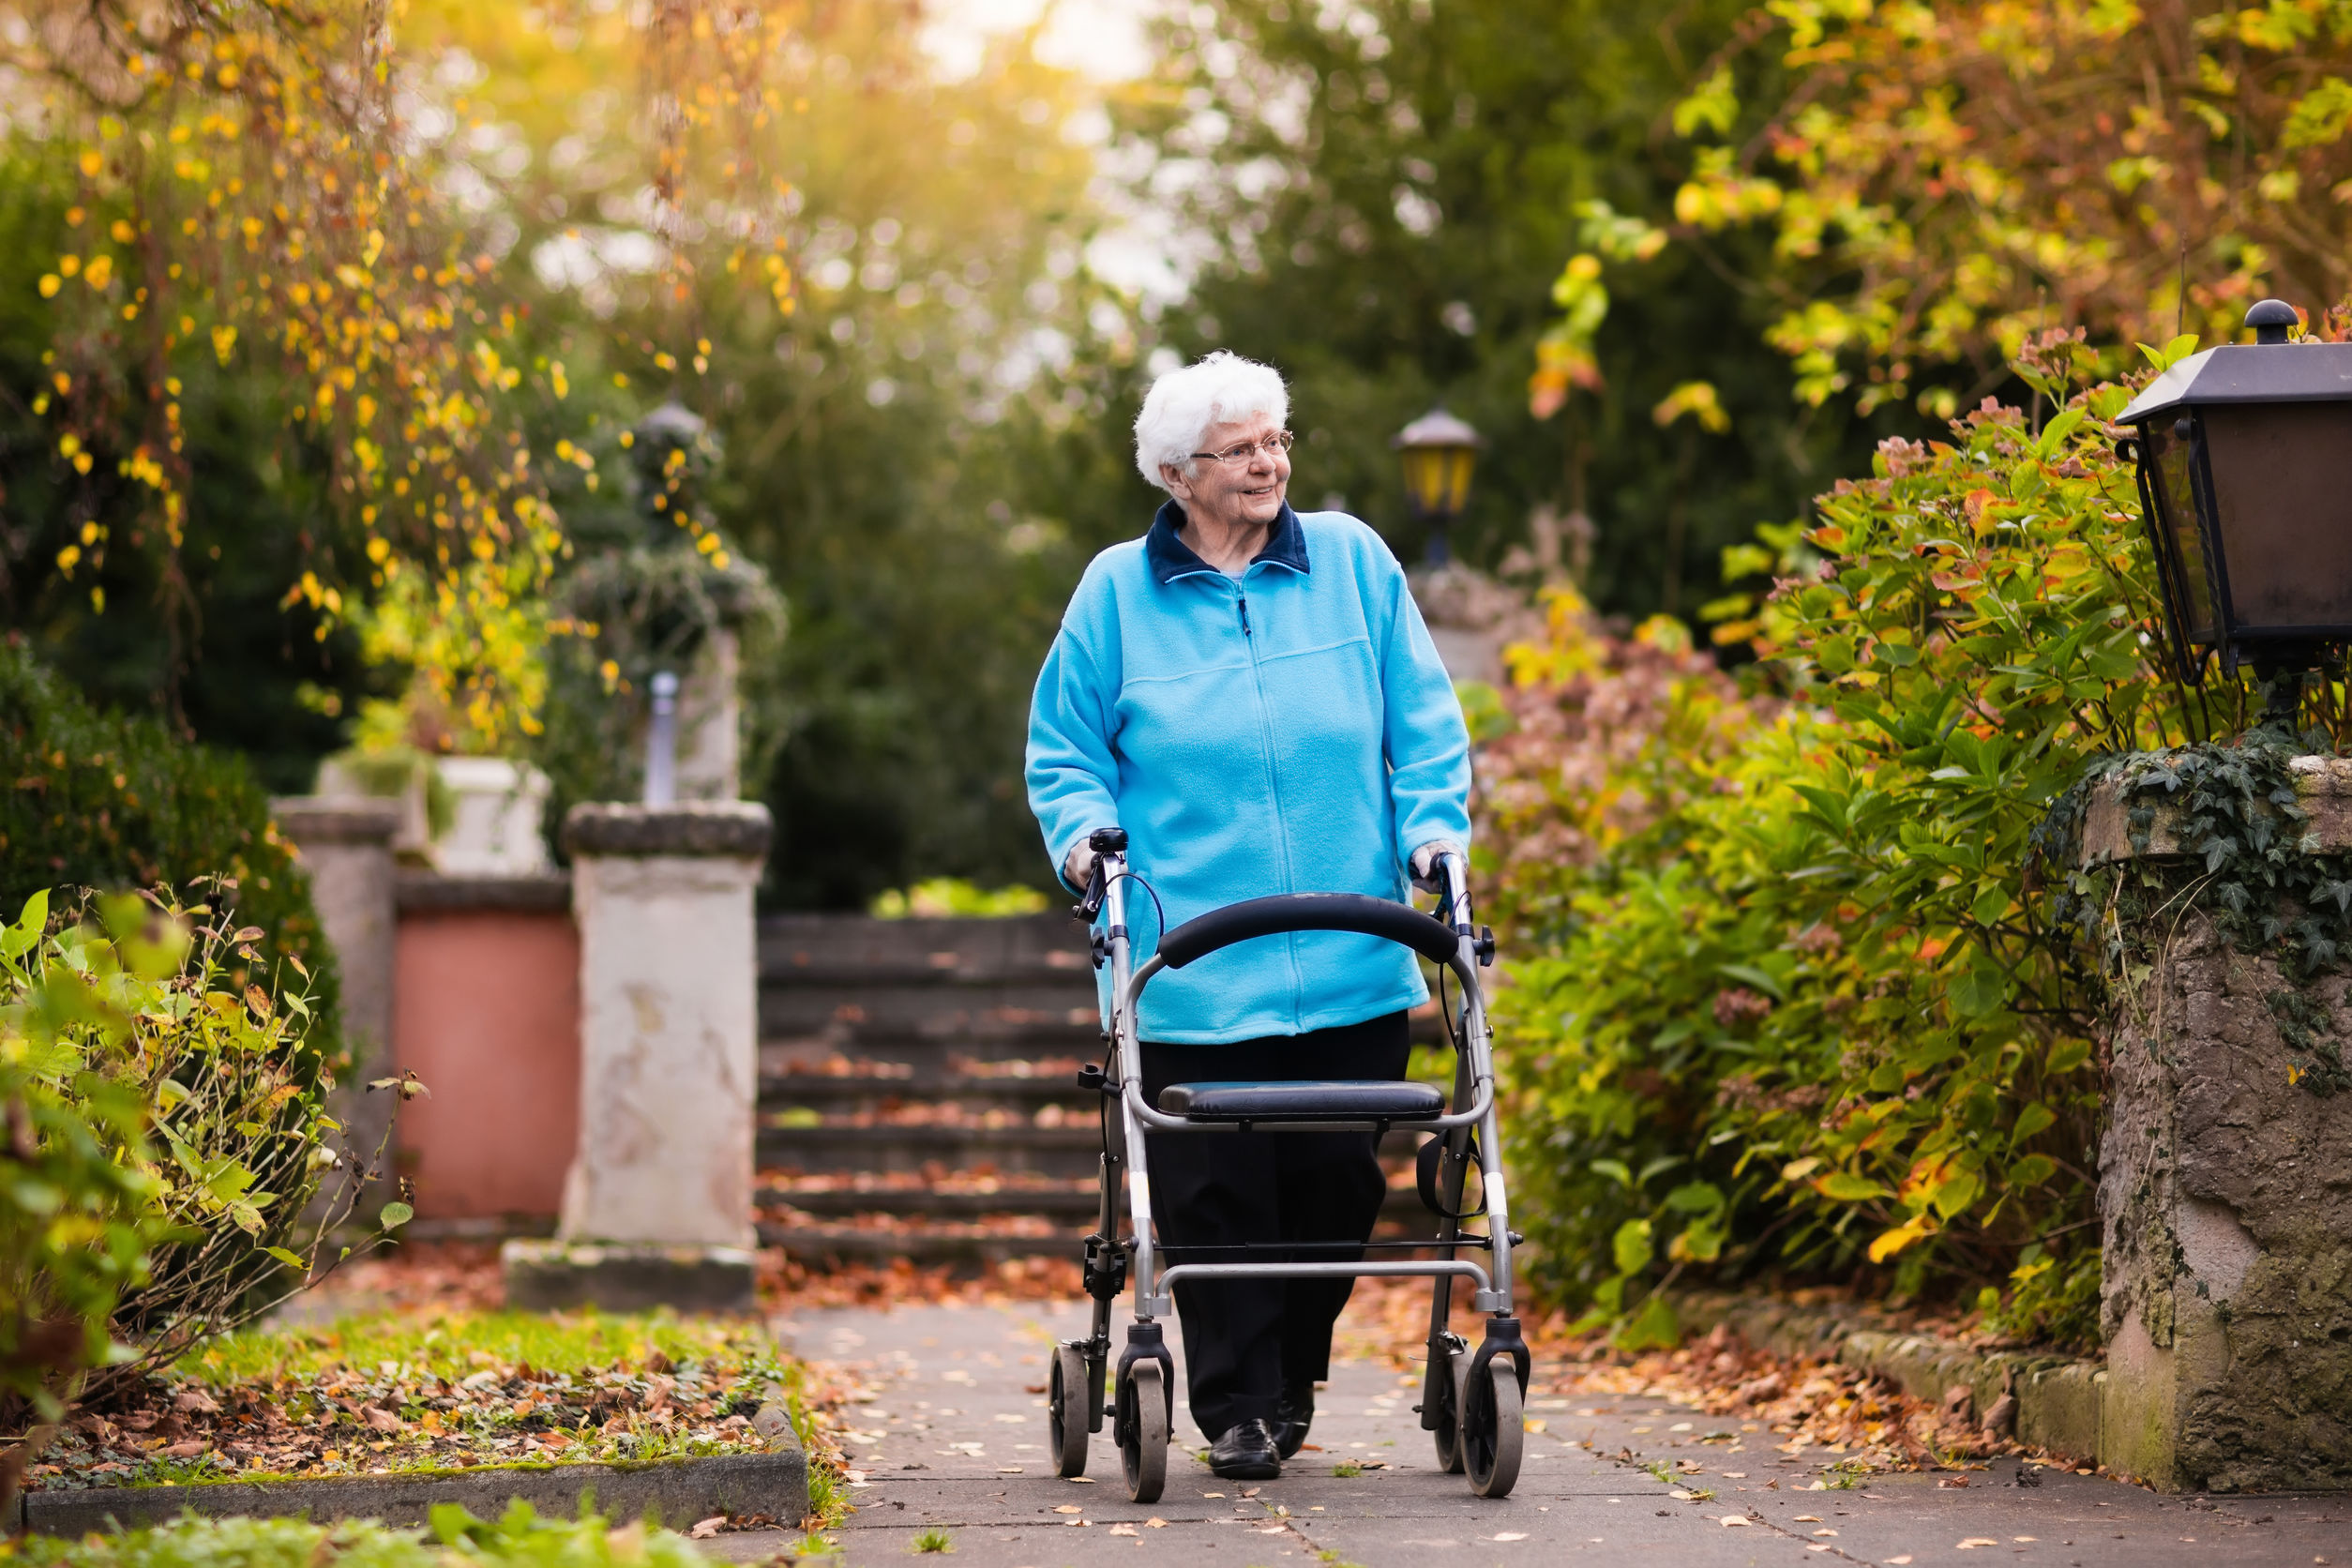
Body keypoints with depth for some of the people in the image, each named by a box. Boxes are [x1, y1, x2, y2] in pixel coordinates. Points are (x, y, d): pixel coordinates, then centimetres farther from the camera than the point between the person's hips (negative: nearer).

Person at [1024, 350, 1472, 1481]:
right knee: (1213, 1194, -3)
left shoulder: (1352, 562, 8)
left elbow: (1423, 724, 12)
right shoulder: (1117, 592, 5)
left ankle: (1293, 1375, 26)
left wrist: (1433, 828, -1)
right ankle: (1236, 1408, 9)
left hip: (1350, 963, 2)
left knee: (1339, 1179, 4)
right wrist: (1085, 833, -7)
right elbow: (1063, 750, 11)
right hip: (1193, 971, -1)